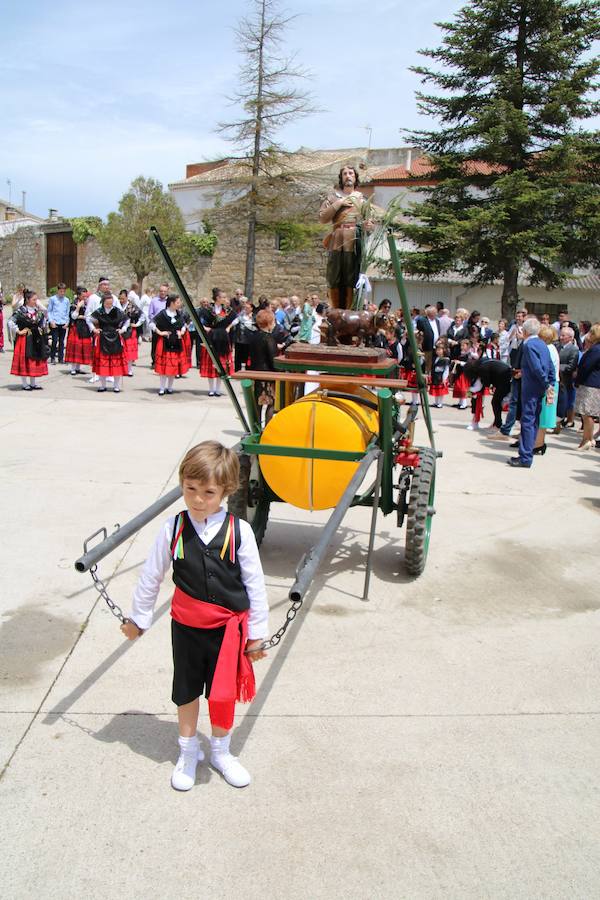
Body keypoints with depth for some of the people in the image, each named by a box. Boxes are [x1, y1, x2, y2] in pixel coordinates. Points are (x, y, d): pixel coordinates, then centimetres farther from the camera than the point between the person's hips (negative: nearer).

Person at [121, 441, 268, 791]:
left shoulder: (239, 530, -16)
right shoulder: (173, 529, -12)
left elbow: (255, 584, -7)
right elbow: (151, 577, 1)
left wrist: (257, 633, -3)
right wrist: (138, 618, 10)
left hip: (228, 627, -1)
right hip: (186, 627, 2)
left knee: (223, 693, 13)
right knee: (186, 692, 18)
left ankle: (221, 752, 39)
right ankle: (189, 752, 42)